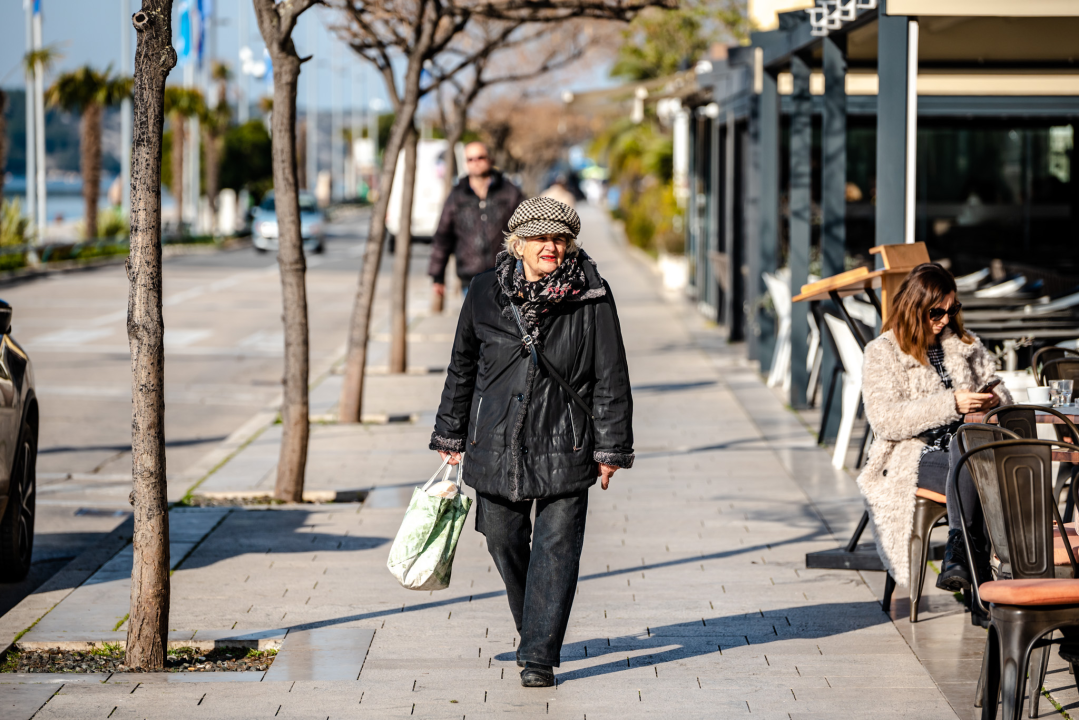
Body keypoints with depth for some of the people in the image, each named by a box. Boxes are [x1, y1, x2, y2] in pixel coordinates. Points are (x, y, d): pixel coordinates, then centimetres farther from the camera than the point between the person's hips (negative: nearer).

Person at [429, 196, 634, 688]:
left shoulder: (592, 297, -5)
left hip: (565, 445, -3)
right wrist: (451, 435, 15)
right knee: (504, 539, 11)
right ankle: (534, 627, 35)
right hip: (498, 443, 3)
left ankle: (540, 656, -1)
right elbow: (462, 367, 12)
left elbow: (611, 376, -1)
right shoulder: (486, 293, 0)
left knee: (557, 548, -6)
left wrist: (611, 447, -3)